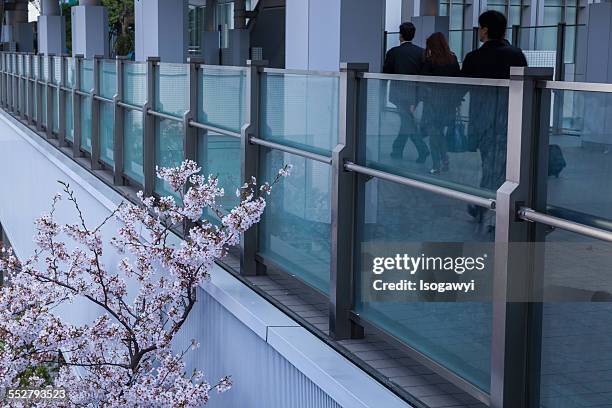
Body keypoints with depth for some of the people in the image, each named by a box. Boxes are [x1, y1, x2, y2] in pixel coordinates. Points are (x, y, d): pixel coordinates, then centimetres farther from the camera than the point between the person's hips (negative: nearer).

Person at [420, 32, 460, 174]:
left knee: (433, 133, 4)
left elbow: (423, 83, -10)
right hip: (449, 101, 5)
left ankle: (436, 165, 4)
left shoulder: (429, 61, -10)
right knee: (440, 132, 18)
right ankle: (445, 160, 14)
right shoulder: (453, 60, 2)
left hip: (433, 101, -5)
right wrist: (457, 100, 9)